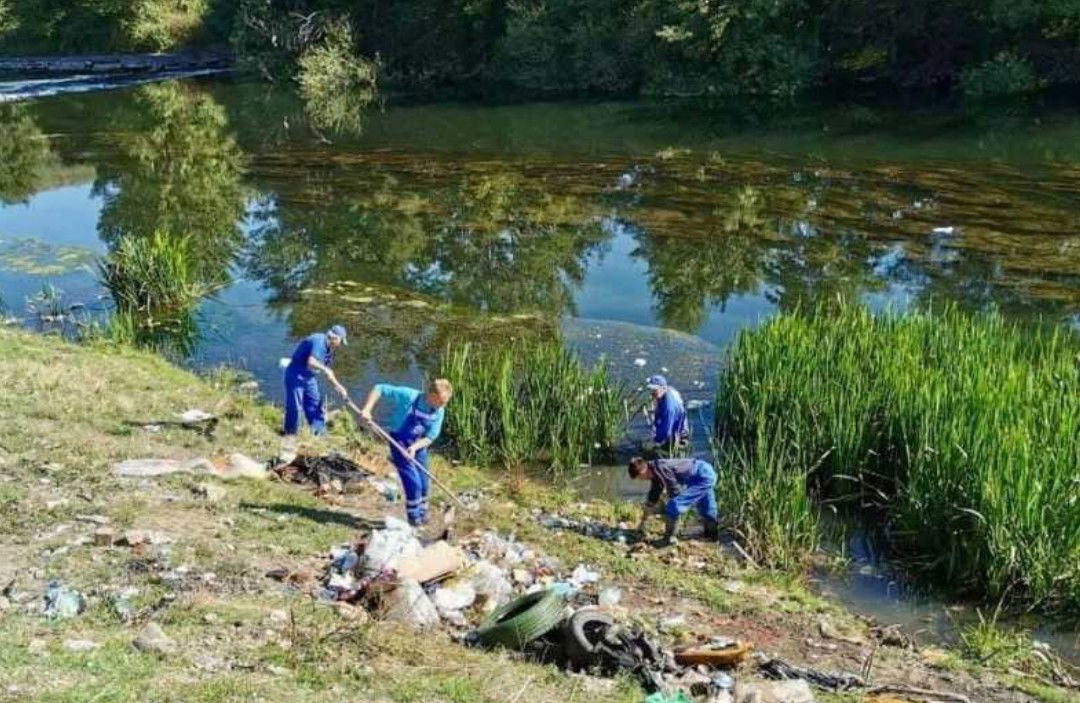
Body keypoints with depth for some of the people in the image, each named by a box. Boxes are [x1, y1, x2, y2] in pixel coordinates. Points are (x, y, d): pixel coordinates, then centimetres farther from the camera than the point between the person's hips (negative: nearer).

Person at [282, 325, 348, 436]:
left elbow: (327, 373, 17)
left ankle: (320, 434, 16)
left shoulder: (328, 349, 9)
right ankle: (291, 434, 6)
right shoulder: (319, 341, -21)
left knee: (315, 405, 10)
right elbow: (311, 362, -34)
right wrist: (324, 369, -22)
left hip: (309, 377, 10)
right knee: (294, 406, -5)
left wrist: (338, 386, 13)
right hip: (295, 375, -10)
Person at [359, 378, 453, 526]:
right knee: (413, 483, -10)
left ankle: (422, 515, 31)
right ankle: (414, 518, 6)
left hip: (418, 446, 5)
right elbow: (379, 389, -18)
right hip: (400, 443, -5)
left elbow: (430, 437, -8)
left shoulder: (439, 411, -9)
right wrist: (367, 409, -27)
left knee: (423, 484, 11)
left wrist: (414, 447, -24)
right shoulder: (409, 396, -24)